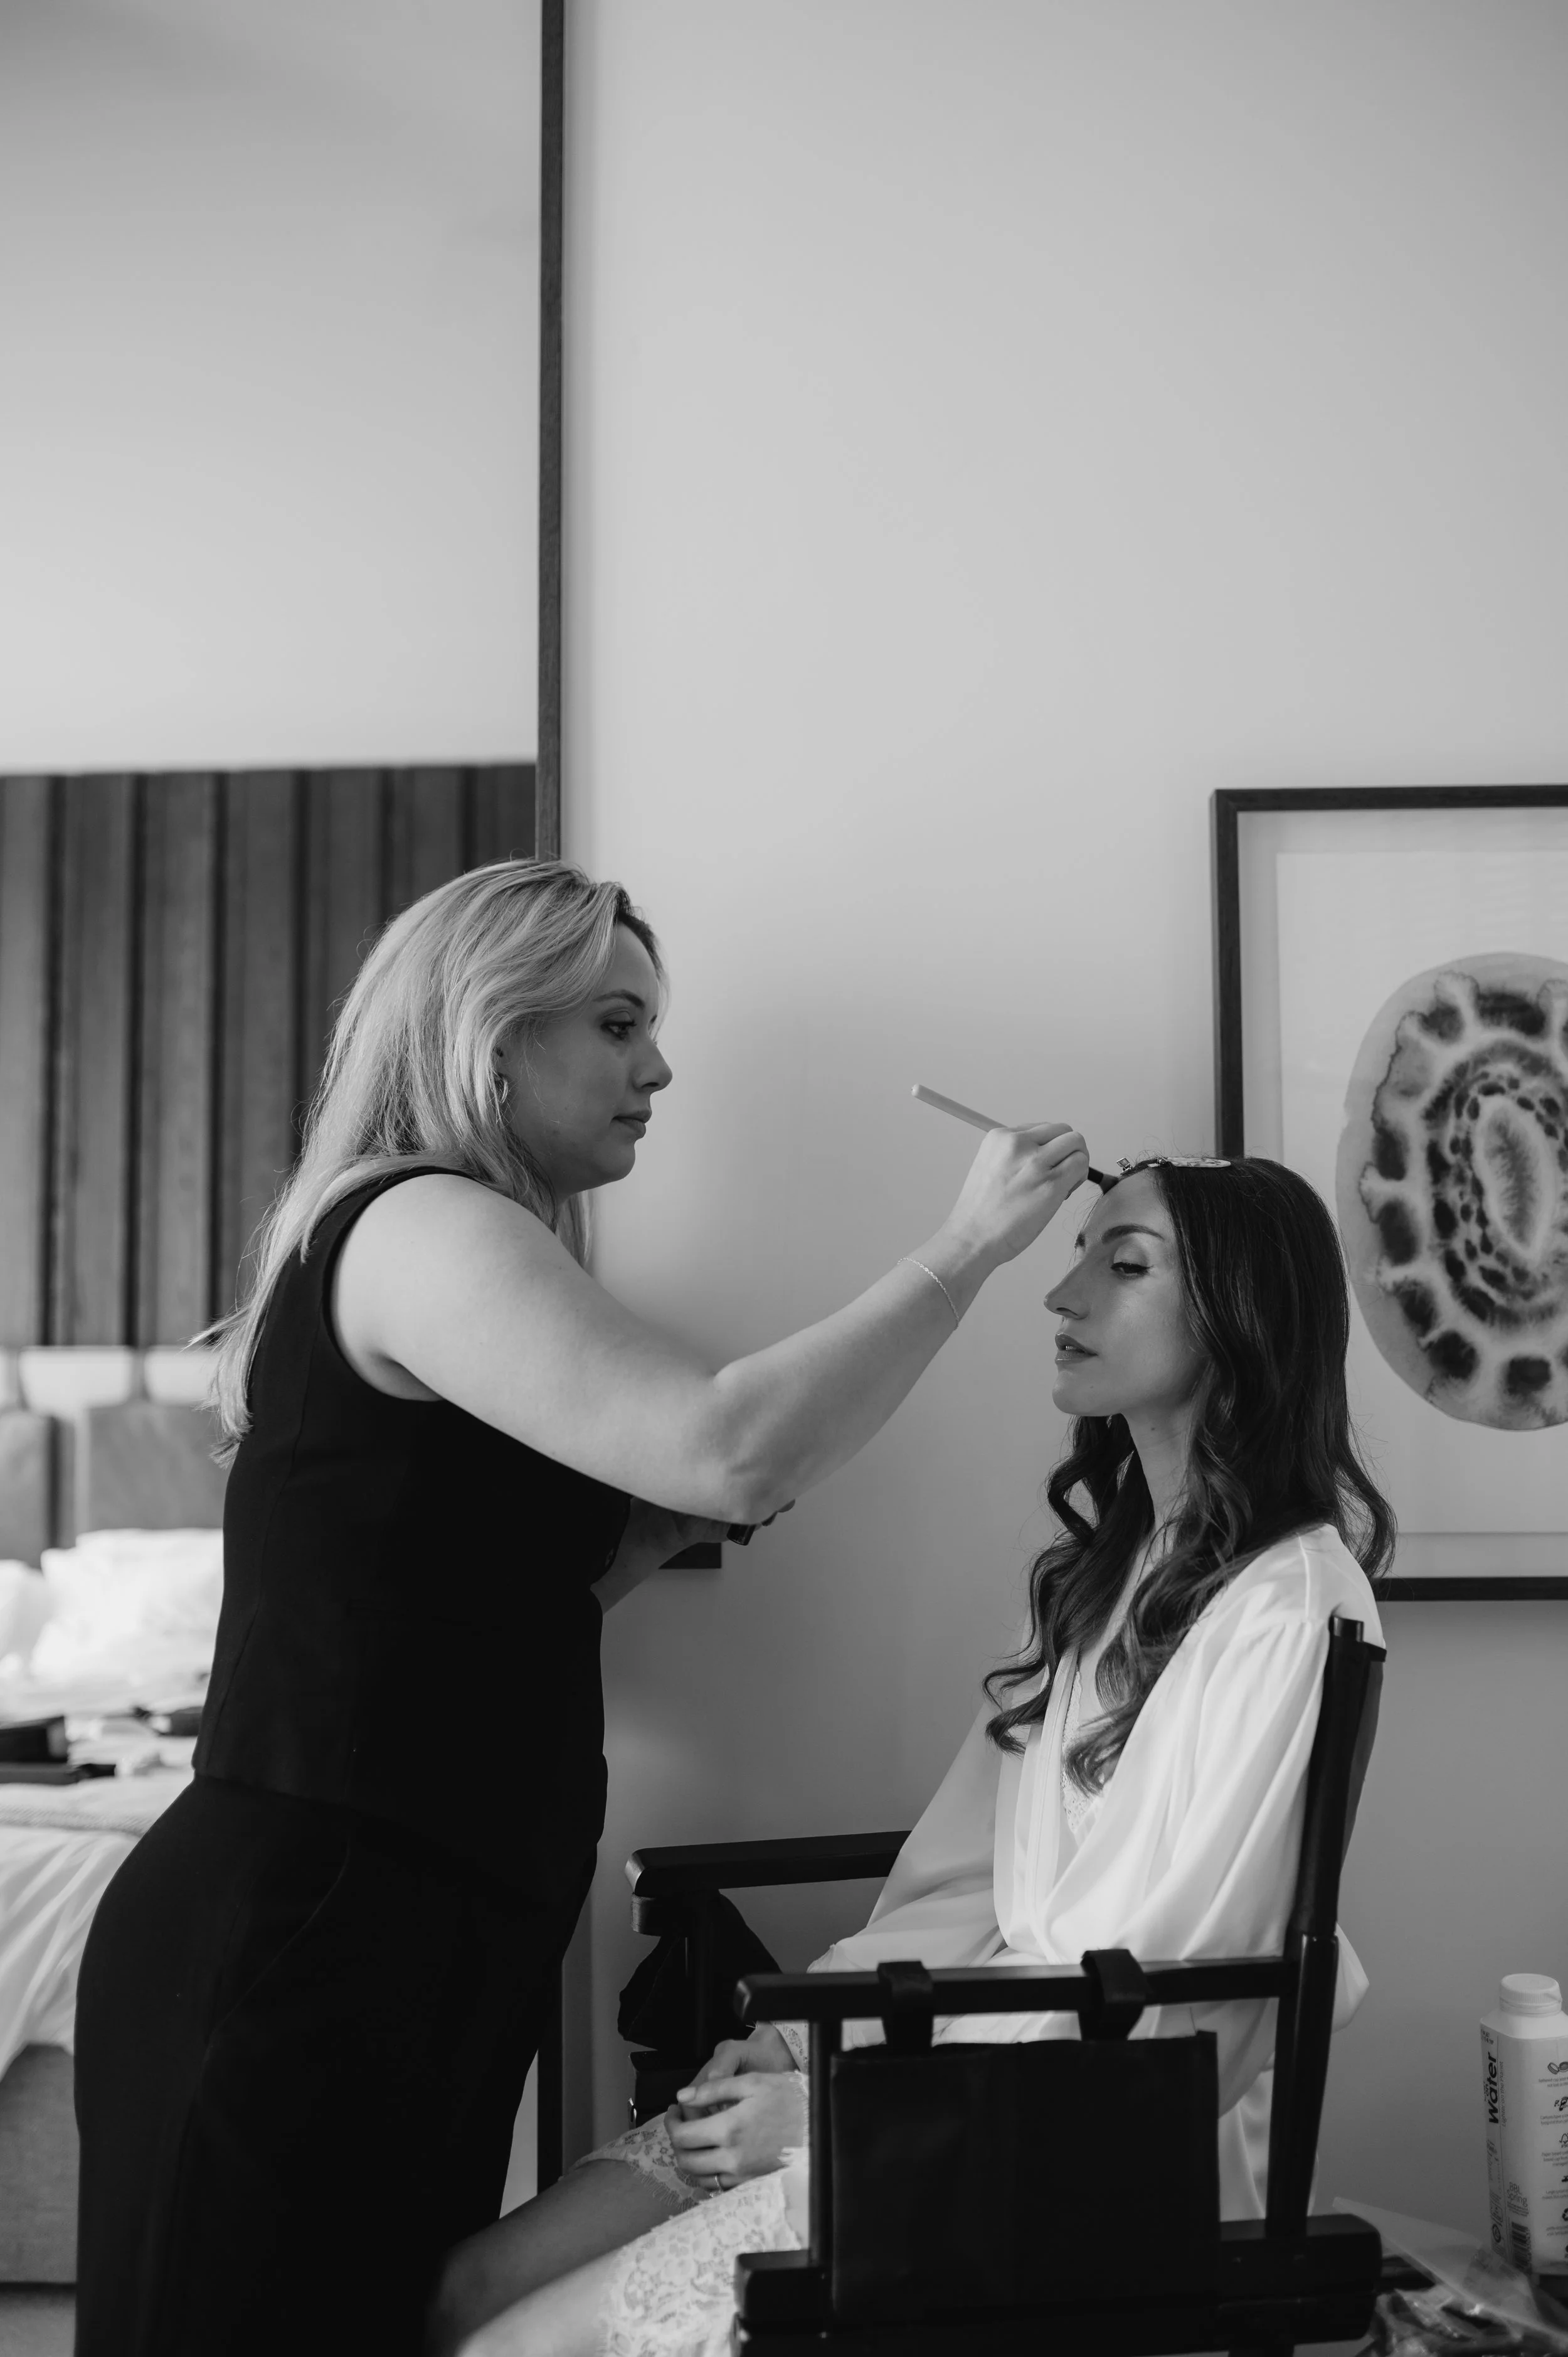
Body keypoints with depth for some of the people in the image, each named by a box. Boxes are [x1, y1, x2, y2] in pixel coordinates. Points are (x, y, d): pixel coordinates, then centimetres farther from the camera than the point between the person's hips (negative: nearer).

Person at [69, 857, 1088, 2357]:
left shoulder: (461, 1248, 19)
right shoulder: (415, 1223, -13)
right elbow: (735, 1448, -26)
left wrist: (663, 1523, 4)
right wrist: (966, 1247, -16)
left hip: (425, 1947, 10)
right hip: (303, 1944, -10)